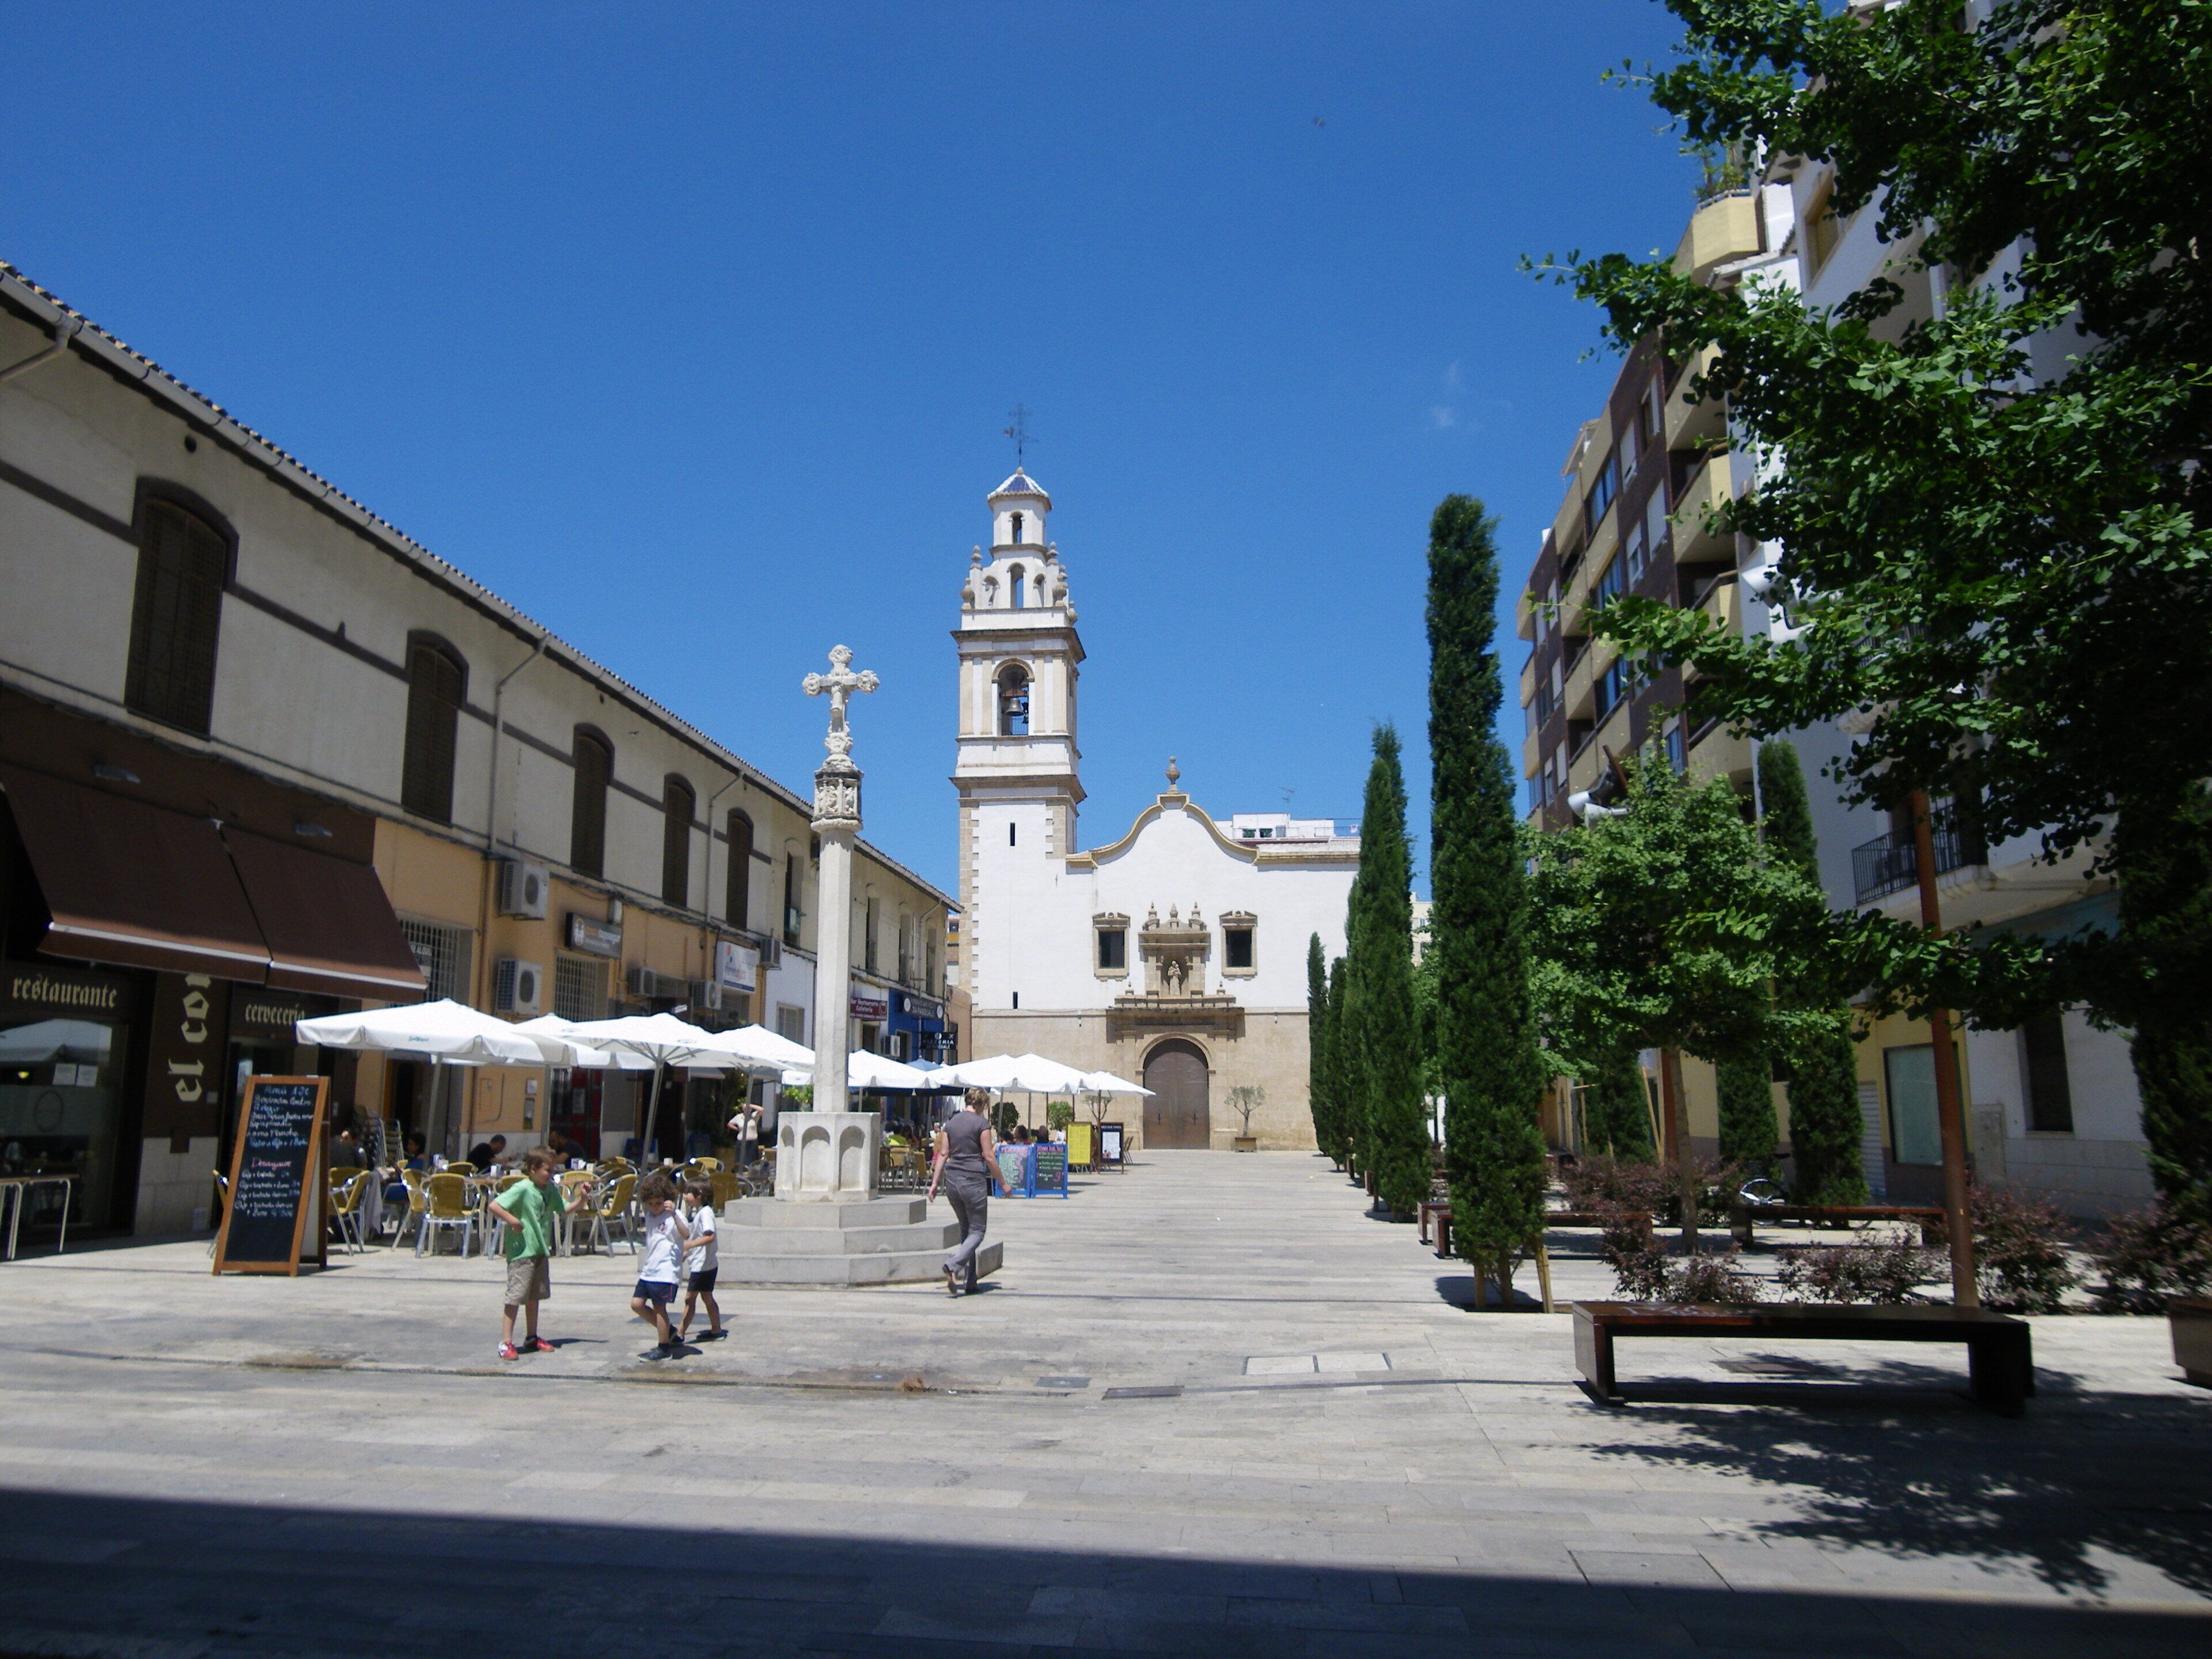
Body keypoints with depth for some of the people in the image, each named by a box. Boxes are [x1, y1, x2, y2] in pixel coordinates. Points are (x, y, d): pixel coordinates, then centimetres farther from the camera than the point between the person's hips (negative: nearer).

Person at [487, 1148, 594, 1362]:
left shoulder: (550, 1189, 7)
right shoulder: (522, 1189, -16)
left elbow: (566, 1209, 15)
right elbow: (494, 1206, -22)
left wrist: (582, 1199, 0)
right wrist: (512, 1220, -26)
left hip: (541, 1252, 8)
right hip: (522, 1251, -8)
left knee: (535, 1296, 16)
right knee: (516, 1297, -6)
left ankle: (532, 1338, 27)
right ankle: (506, 1342, -1)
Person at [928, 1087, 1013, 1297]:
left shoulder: (951, 1121, 10)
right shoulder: (982, 1123, -7)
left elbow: (943, 1154, 7)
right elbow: (989, 1157, -9)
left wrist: (935, 1182, 9)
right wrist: (1003, 1184, -2)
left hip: (952, 1179, 6)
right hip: (974, 1180, -6)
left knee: (965, 1229, 16)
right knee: (977, 1231, 3)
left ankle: (971, 1283, 14)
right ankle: (953, 1266, -22)